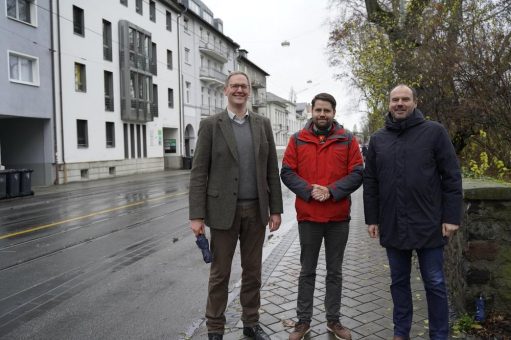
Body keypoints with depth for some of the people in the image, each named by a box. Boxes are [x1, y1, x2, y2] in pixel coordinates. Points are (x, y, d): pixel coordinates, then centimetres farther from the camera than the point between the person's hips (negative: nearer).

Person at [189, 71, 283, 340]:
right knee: (220, 273, 8)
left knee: (252, 271, 14)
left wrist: (275, 209, 3)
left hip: (256, 210, 3)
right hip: (223, 210, -3)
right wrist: (197, 215, -11)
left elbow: (272, 170, 7)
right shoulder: (210, 125, -2)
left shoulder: (263, 124, 7)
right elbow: (199, 173, -6)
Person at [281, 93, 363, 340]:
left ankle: (333, 320, 28)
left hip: (339, 217, 1)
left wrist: (331, 190, -16)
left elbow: (357, 174, -3)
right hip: (307, 216, 0)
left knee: (335, 271, 13)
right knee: (307, 271, 11)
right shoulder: (297, 140, 3)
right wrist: (309, 190, -17)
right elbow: (287, 172, -1)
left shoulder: (347, 140, 2)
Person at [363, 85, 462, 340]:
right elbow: (370, 182, 8)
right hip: (392, 226, 3)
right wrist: (371, 218, 5)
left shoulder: (434, 131, -2)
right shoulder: (377, 139, 7)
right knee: (399, 282, 15)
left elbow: (451, 177, -4)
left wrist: (451, 216, -8)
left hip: (428, 225, -3)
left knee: (434, 284, 8)